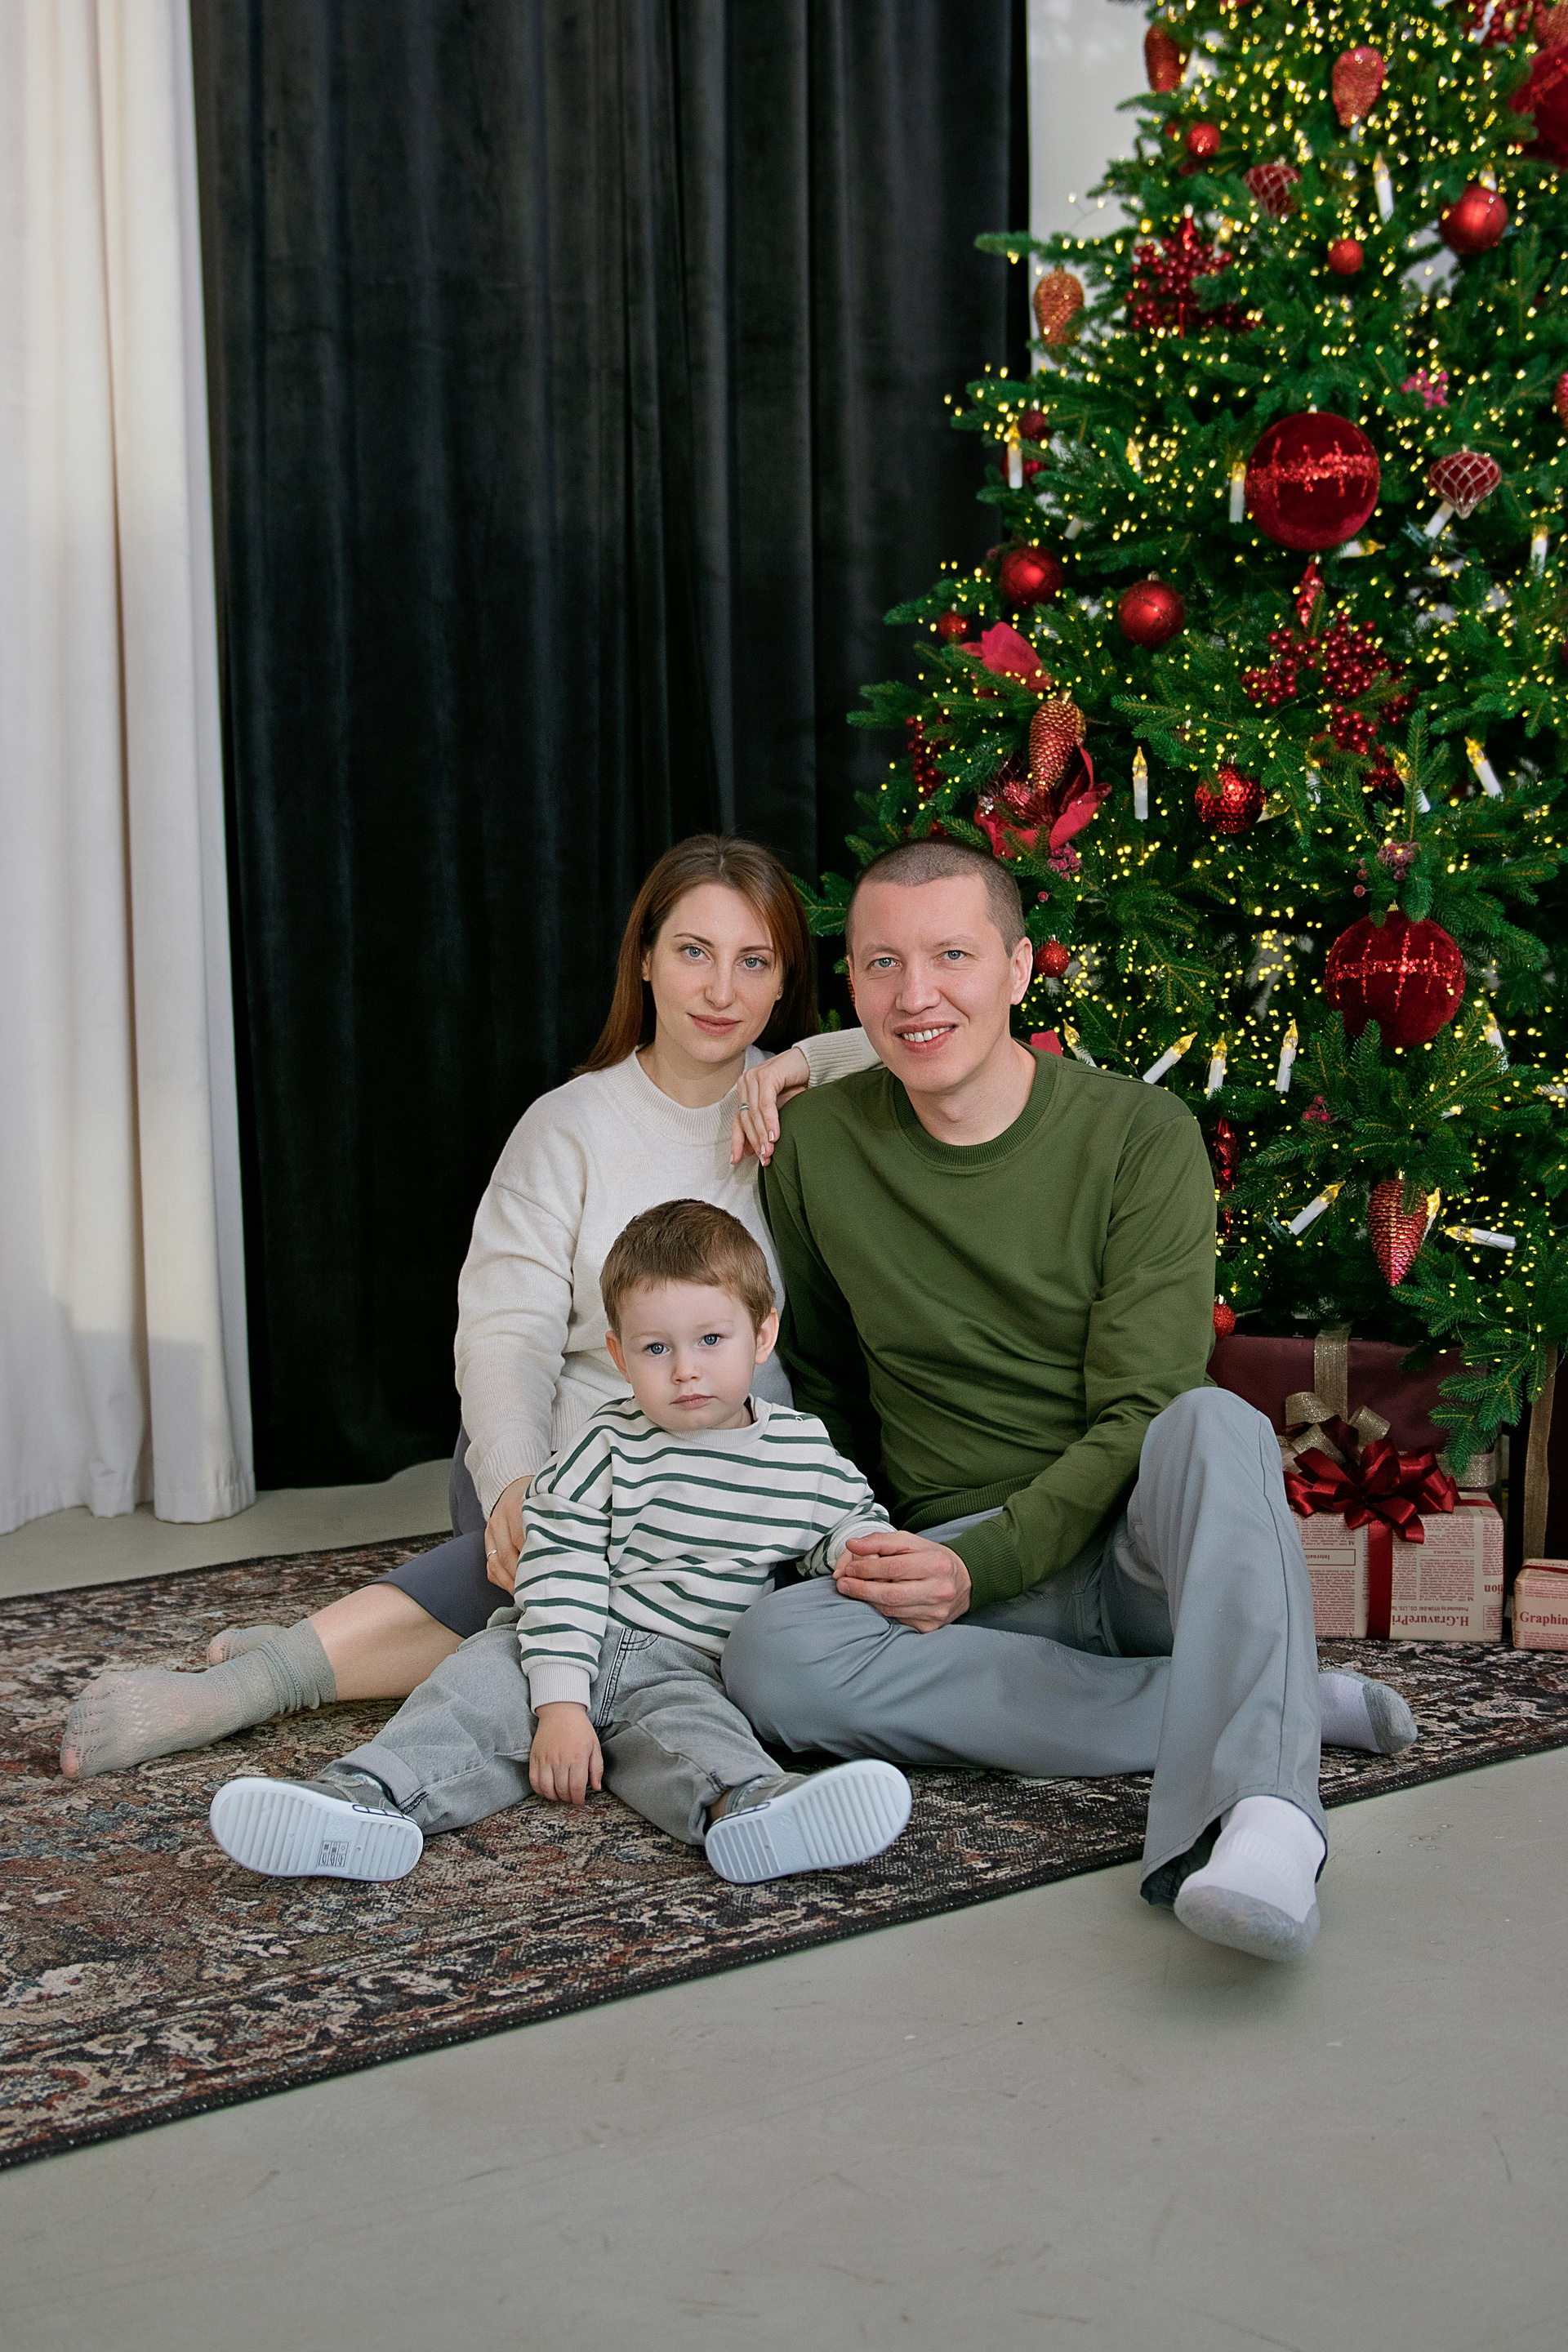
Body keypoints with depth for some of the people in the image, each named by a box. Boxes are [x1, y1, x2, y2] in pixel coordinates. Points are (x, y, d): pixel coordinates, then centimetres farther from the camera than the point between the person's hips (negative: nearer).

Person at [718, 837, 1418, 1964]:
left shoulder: (1143, 1135, -5)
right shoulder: (816, 1144, 3)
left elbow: (1139, 1416, -9)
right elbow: (818, 1382, 17)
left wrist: (981, 1565, -21)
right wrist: (859, 1556, 1)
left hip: (1138, 1541, -2)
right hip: (956, 1566, 3)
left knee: (1217, 1426, -35)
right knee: (771, 1652, -30)